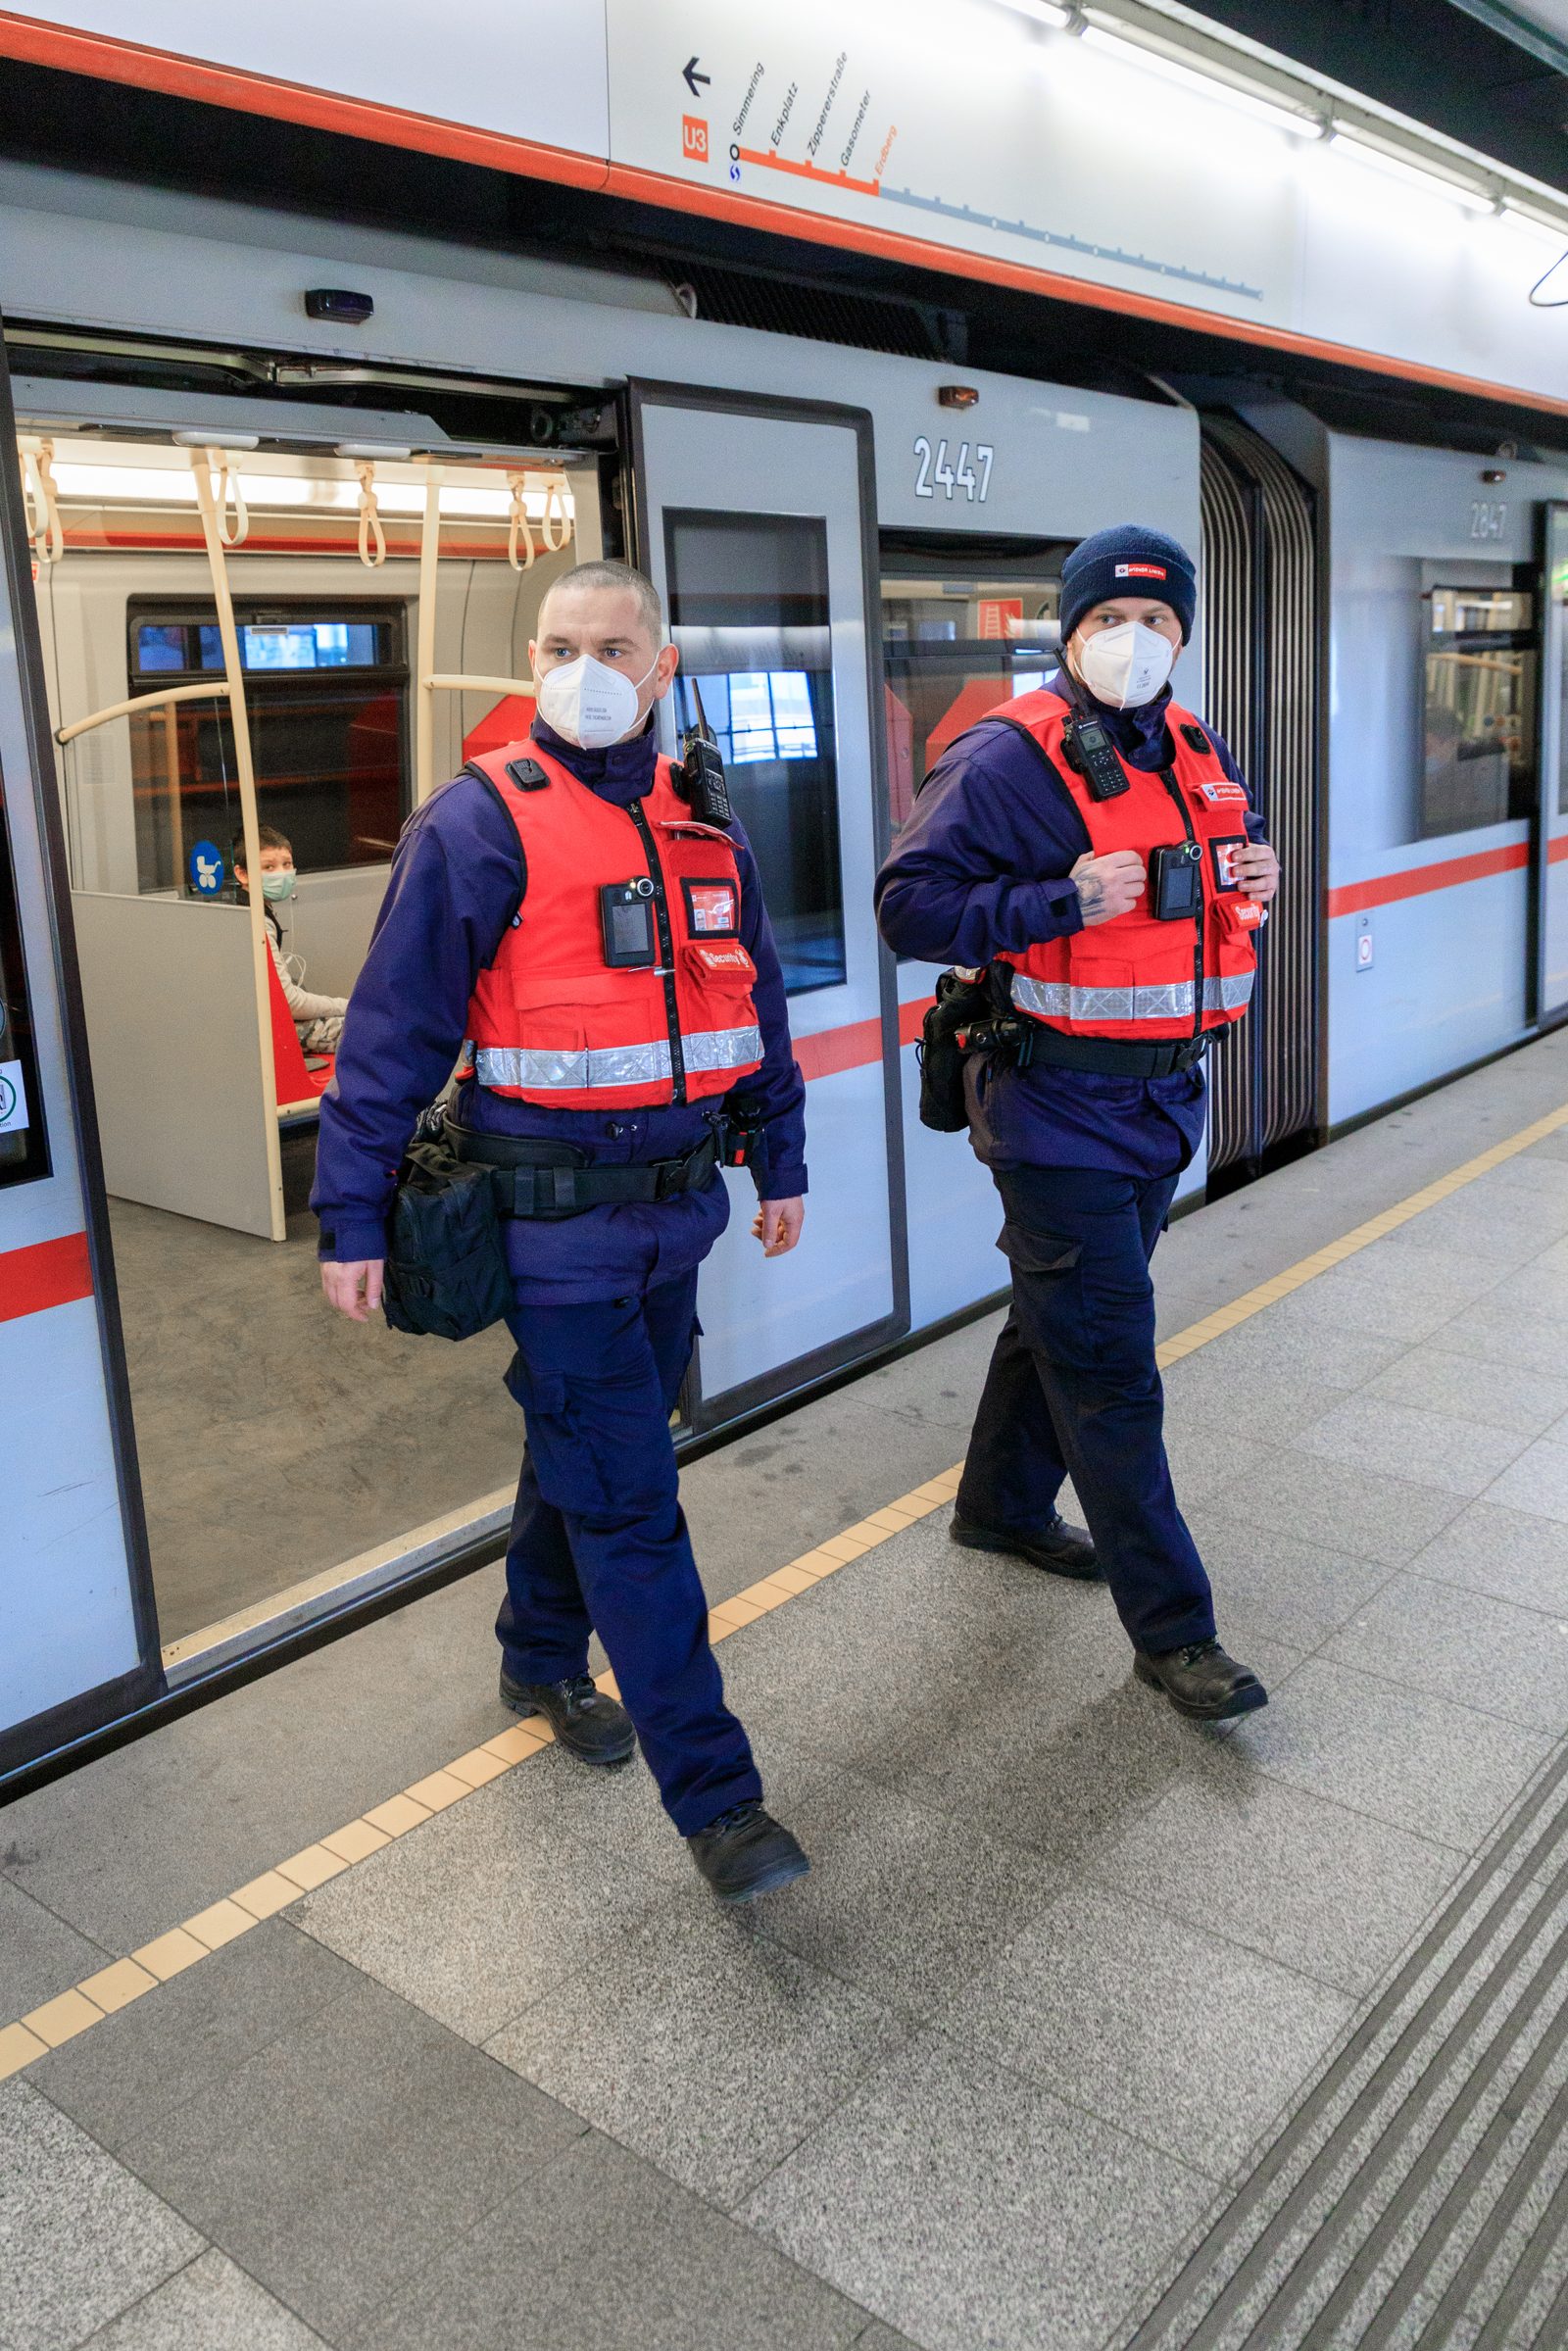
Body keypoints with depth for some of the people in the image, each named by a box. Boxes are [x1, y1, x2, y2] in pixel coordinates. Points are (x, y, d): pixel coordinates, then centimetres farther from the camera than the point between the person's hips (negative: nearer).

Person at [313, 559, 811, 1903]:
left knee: (587, 1452, 21)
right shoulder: (481, 823, -10)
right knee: (628, 1504, -3)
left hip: (677, 1207, 6)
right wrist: (353, 1218, -10)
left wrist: (781, 1161, 19)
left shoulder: (704, 827, 8)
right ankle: (713, 1793, 7)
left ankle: (543, 1663, 44)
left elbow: (757, 1007, 18)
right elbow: (395, 1030, -10)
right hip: (554, 1223, -6)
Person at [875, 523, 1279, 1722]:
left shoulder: (1200, 754, 11)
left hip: (1164, 1096, 8)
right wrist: (1064, 901, -25)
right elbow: (910, 902, -17)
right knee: (1110, 1371, -3)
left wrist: (1253, 881, 1)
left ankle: (1004, 1504, 44)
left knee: (1063, 1318, 22)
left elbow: (1217, 878, 25)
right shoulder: (1007, 758, -13)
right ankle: (1172, 1629, 8)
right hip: (1062, 1107, -8)